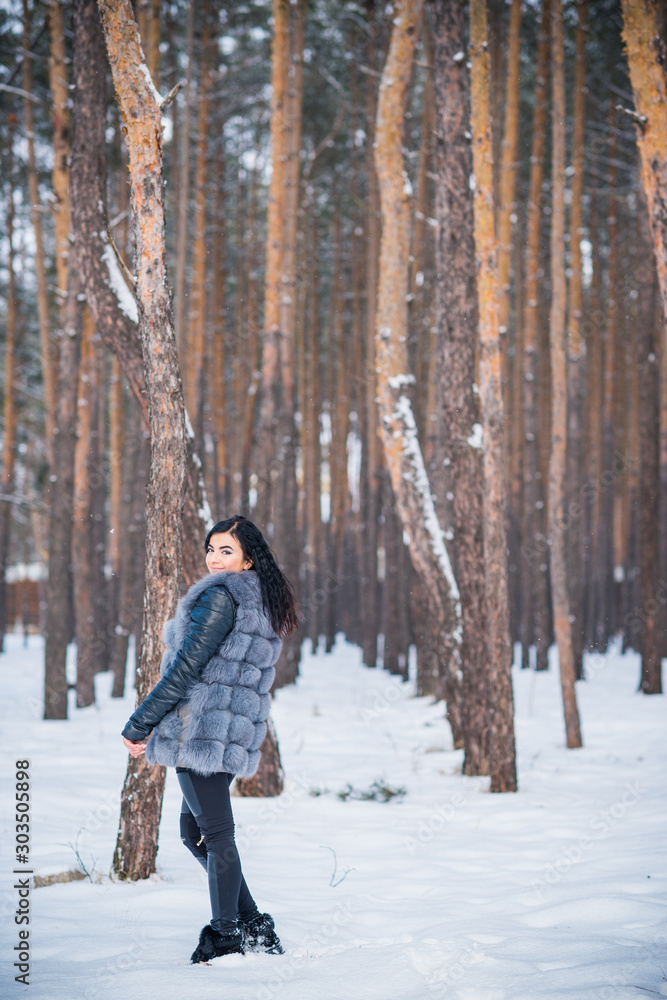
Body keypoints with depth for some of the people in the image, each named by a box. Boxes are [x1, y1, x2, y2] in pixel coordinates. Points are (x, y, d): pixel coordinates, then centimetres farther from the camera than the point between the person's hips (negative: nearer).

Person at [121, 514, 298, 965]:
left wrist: (139, 724, -11)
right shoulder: (266, 606, 16)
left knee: (214, 831, -2)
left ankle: (226, 934, 4)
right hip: (236, 732, 9)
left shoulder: (220, 595, -12)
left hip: (203, 726, -9)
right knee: (195, 830, 16)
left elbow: (186, 667, -16)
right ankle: (255, 926, 16)